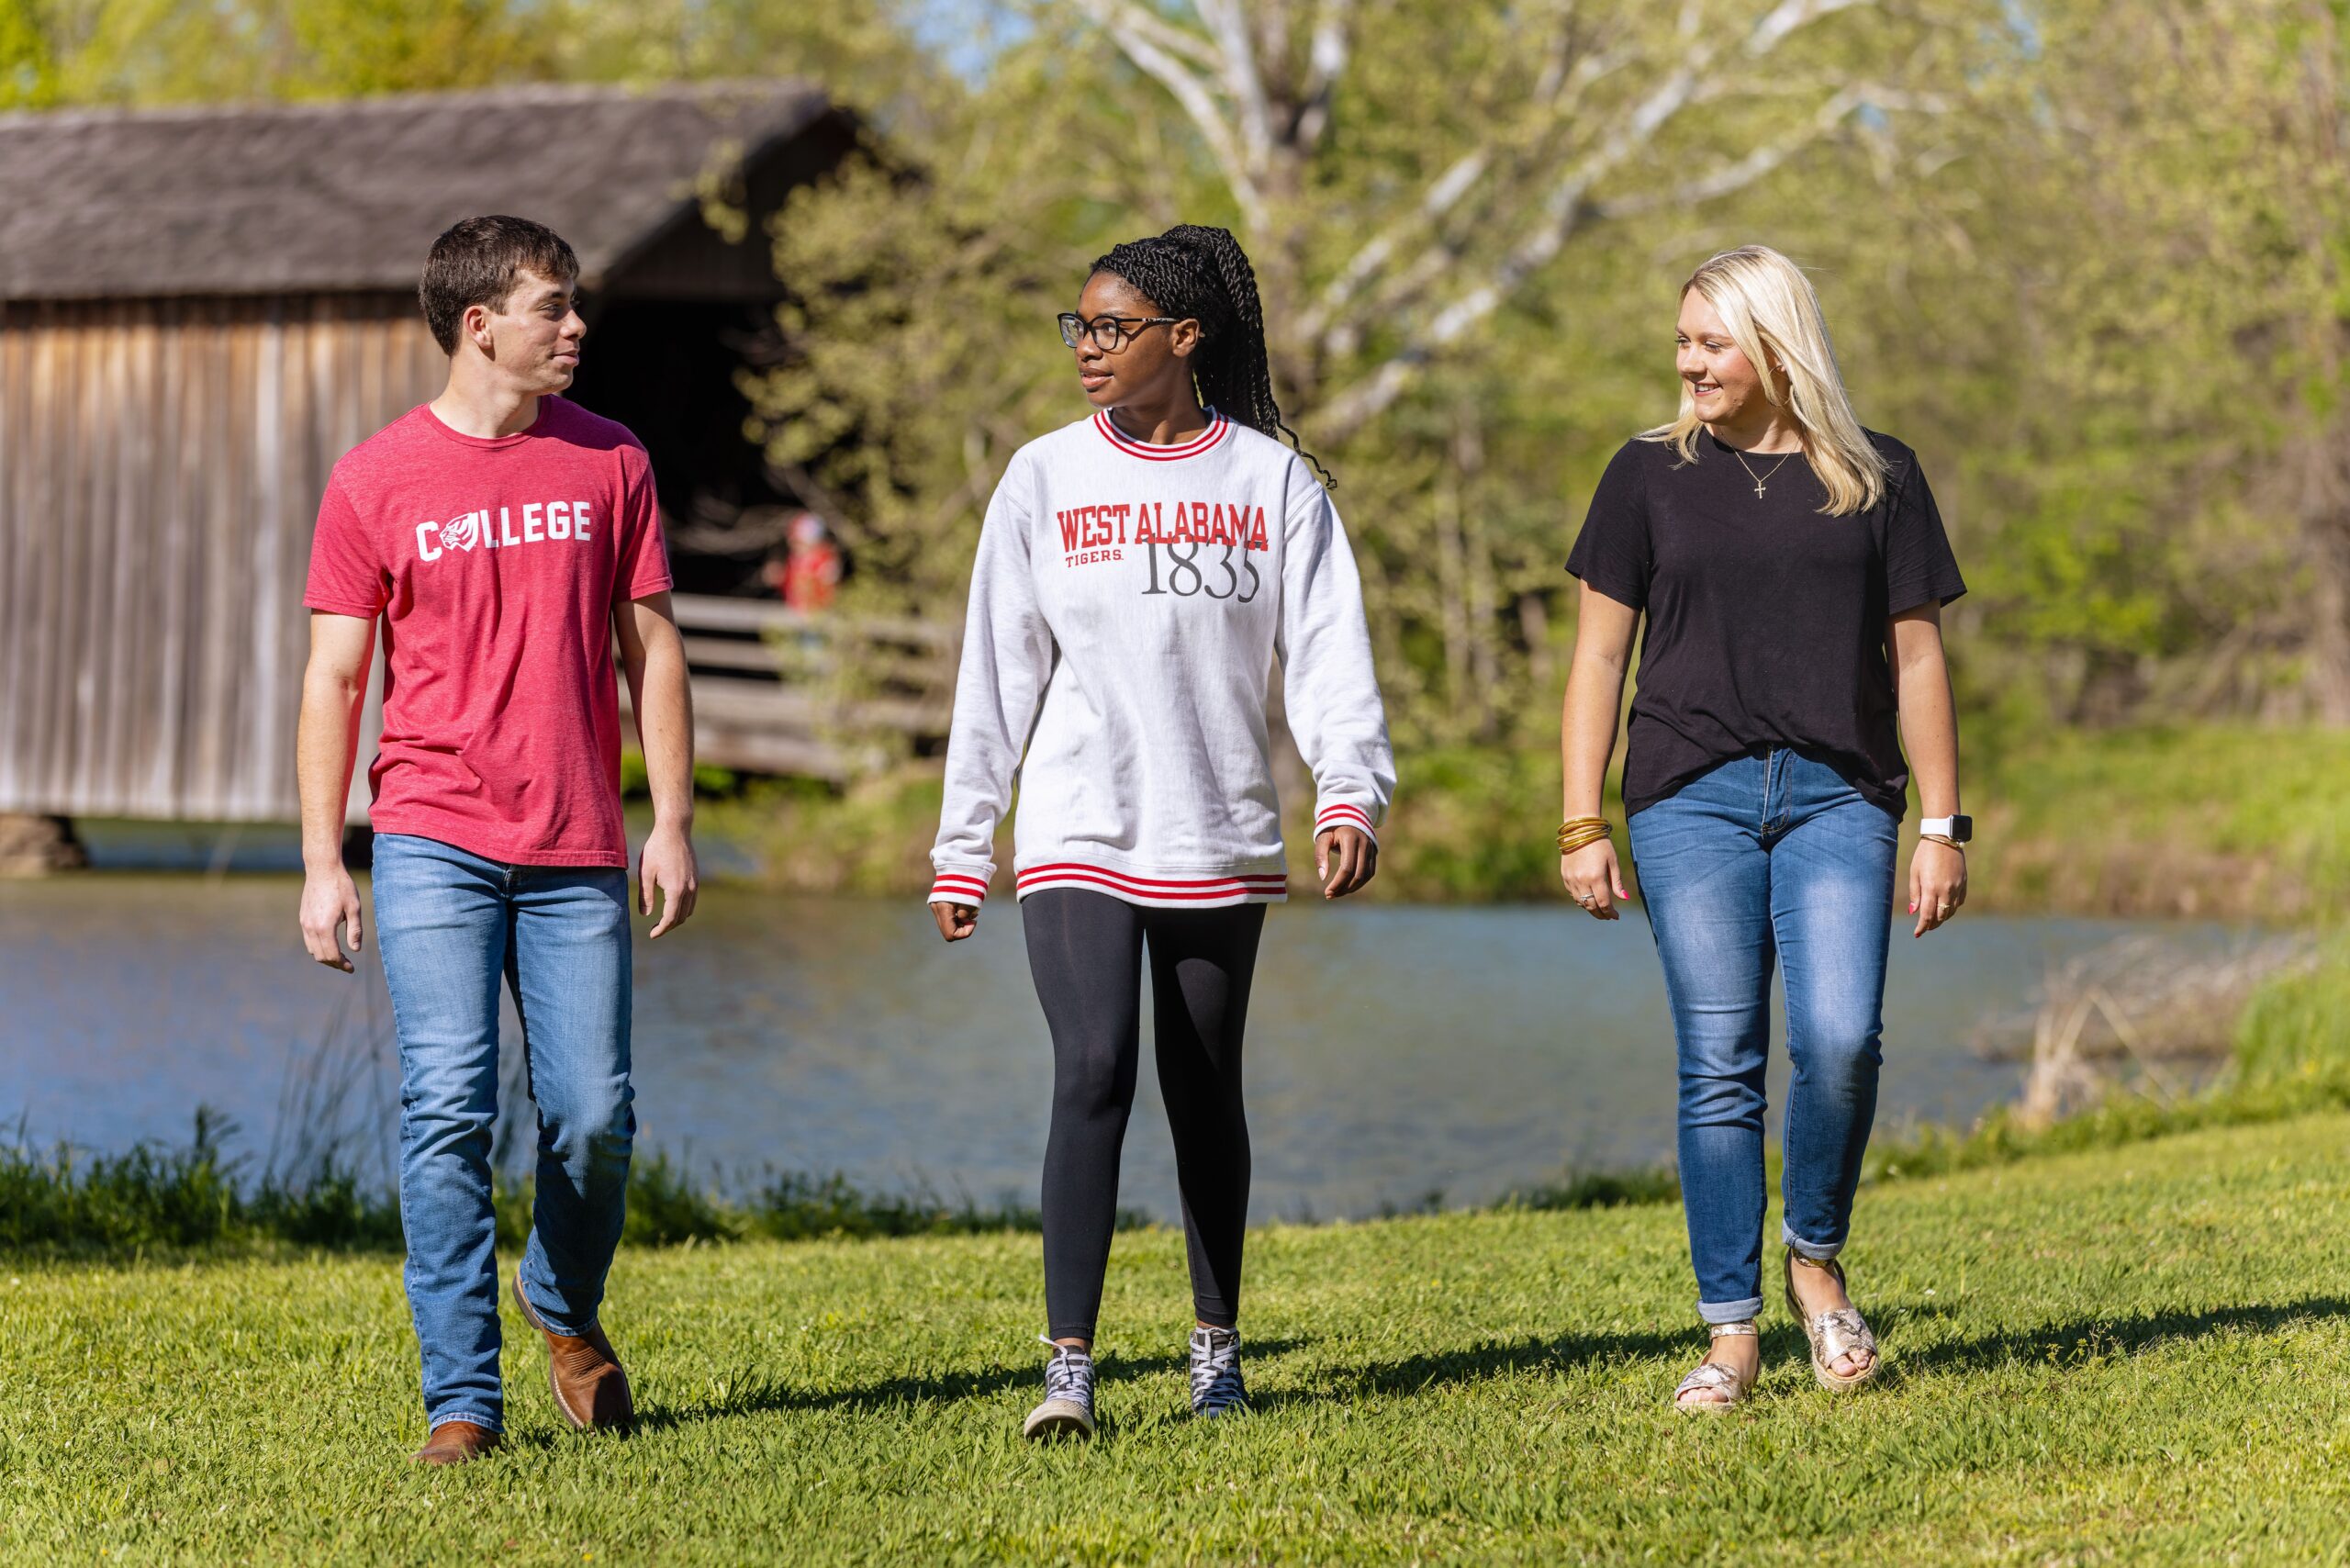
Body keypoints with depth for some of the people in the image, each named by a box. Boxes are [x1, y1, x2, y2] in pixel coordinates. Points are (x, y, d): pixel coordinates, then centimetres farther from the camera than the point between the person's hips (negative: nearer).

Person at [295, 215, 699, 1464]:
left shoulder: (609, 463, 8)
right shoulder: (375, 480, 1)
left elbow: (652, 647, 11)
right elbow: (333, 676, 4)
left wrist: (674, 822, 3)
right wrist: (320, 866, -2)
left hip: (576, 850, 2)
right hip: (433, 844, -2)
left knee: (594, 1118, -1)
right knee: (448, 1110, -9)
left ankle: (564, 1305, 29)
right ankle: (462, 1397, -3)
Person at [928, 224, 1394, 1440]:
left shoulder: (1273, 481, 3)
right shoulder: (1044, 479, 4)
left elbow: (1328, 652, -3)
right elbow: (997, 671, 5)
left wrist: (1351, 793, -19)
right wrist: (963, 850, 4)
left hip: (1219, 840, 1)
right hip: (1079, 835, -1)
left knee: (1206, 1093, 8)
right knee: (1094, 1072, -15)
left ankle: (1217, 1350, 22)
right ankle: (1069, 1371, -14)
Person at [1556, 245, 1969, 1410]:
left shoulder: (1877, 479, 10)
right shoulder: (1651, 476, 10)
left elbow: (1916, 660, 11)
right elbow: (1599, 659, 10)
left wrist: (1943, 828, 6)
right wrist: (1581, 826, 3)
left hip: (1838, 797, 0)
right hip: (1690, 796, 0)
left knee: (1840, 1039, -17)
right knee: (1718, 1065, -4)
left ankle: (1815, 1260, 7)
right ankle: (1731, 1334, 2)